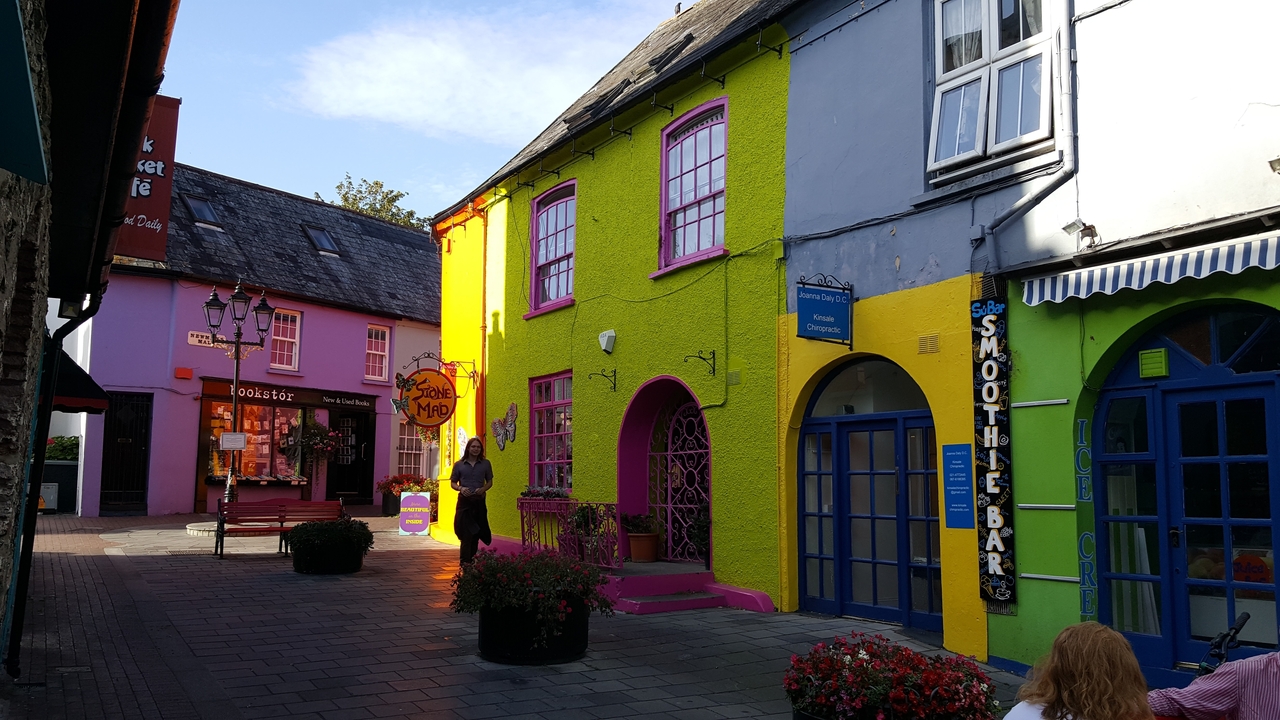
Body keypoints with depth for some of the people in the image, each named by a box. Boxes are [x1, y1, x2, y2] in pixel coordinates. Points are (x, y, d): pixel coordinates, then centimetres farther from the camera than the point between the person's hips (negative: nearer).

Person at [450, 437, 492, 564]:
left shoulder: (485, 463, 8)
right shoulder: (459, 465, 4)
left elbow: (490, 482, 13)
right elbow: (453, 483, 9)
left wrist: (483, 489, -8)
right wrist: (461, 488, -12)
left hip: (479, 501, 2)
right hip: (464, 501, -2)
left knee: (476, 533, 9)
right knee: (466, 533, -9)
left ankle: (472, 560, 23)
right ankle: (465, 563, -8)